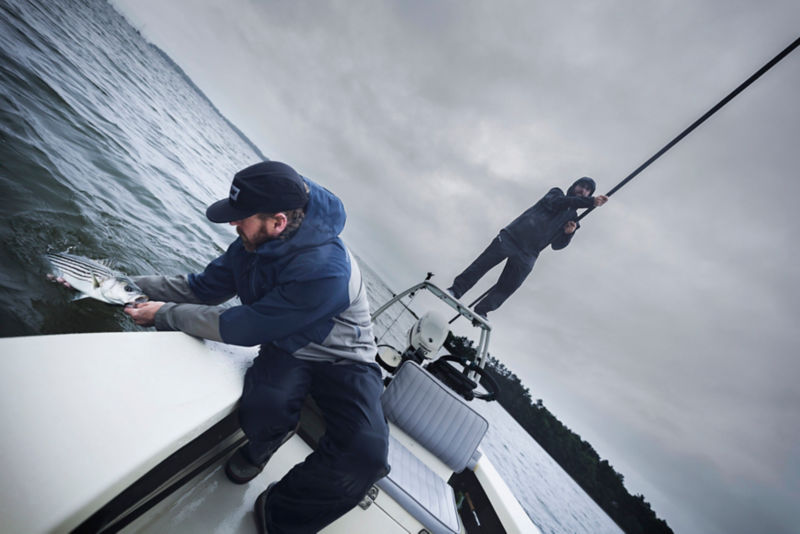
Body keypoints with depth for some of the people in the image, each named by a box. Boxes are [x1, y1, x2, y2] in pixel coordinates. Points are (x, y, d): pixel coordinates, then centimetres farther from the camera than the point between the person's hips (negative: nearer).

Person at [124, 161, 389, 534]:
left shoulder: (325, 270, -34)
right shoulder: (254, 244, -9)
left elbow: (243, 328, -26)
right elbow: (201, 288, 6)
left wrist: (165, 313, -14)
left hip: (342, 360, -4)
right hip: (287, 348, 5)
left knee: (364, 453, -25)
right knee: (262, 405, -28)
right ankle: (258, 448, 12)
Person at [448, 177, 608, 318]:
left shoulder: (572, 219, 22)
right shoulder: (556, 193, 15)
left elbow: (556, 245, 13)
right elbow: (555, 203, -12)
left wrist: (568, 233, -7)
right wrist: (591, 202, -17)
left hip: (528, 254, 3)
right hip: (511, 237, -2)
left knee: (506, 288, -4)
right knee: (481, 265, -8)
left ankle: (480, 312, 4)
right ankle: (455, 290, 2)